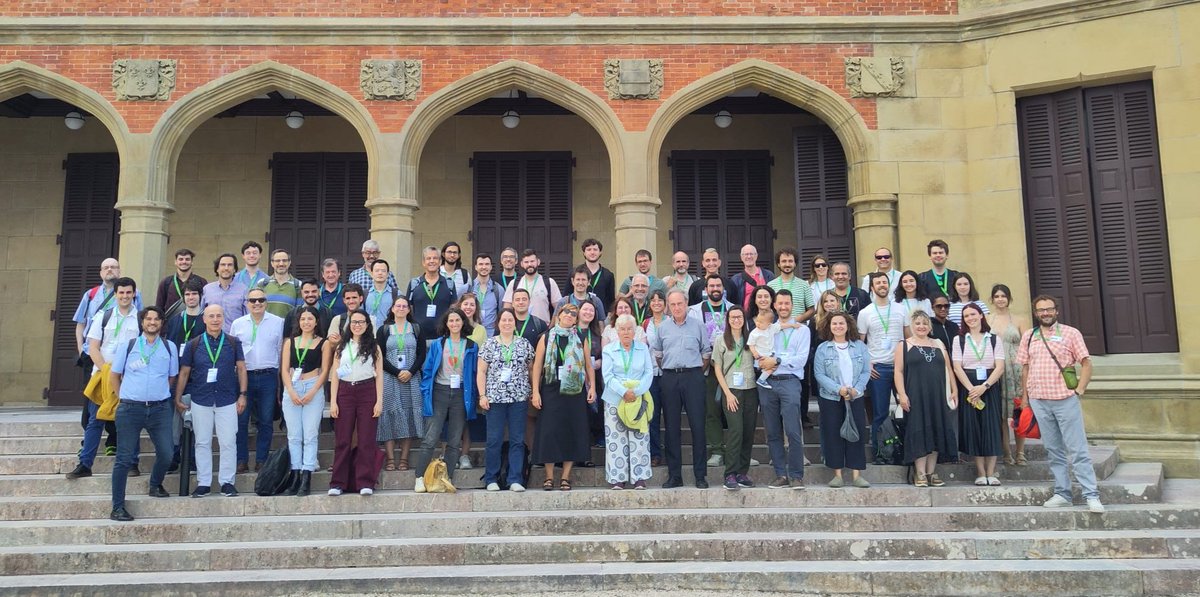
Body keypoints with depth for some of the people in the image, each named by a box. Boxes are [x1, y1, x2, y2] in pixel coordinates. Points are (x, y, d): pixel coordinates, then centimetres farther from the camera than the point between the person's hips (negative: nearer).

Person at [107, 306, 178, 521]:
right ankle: (117, 507, 8)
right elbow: (115, 375, 12)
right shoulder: (128, 346, 4)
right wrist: (124, 398, 9)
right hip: (131, 408, -1)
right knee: (124, 459, 1)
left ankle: (156, 485, 30)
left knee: (166, 454, -1)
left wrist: (160, 394, 13)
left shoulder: (170, 347, 8)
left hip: (160, 408, 2)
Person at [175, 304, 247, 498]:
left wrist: (242, 395, -2)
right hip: (200, 401, 1)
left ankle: (227, 482, 9)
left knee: (228, 442, -1)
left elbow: (241, 368, 5)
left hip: (227, 400, -1)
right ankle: (203, 483, 15)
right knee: (202, 442, 6)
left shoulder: (233, 343, 4)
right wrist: (178, 399, 5)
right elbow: (184, 373, 8)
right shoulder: (193, 345, 5)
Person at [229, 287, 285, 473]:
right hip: (244, 375, 1)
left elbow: (282, 350, 6)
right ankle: (241, 460, 10)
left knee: (266, 421, 5)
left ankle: (262, 460, 13)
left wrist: (281, 377, 3)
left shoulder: (278, 322, 3)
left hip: (268, 376, -1)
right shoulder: (237, 324, 9)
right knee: (241, 420, 1)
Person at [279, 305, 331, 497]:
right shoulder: (290, 342, 14)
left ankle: (306, 478, -4)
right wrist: (291, 392, -6)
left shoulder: (323, 343, 5)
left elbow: (325, 371, 0)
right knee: (294, 436, 3)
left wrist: (312, 392, -11)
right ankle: (295, 476, 7)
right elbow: (284, 369, 7)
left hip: (314, 389, -3)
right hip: (291, 389, 3)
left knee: (310, 435, -5)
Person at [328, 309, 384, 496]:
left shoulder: (374, 347, 7)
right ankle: (338, 483, 7)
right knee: (342, 440, 1)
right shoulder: (341, 347, 12)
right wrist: (333, 402, 0)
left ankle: (365, 483, 2)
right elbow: (335, 376, 8)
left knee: (366, 439, -2)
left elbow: (379, 376, 3)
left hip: (367, 393, -1)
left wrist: (379, 401, -5)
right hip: (345, 393, 2)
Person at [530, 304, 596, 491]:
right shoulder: (546, 338, 4)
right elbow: (537, 365, 1)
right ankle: (549, 476, 8)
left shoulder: (581, 340, 9)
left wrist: (592, 388, -2)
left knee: (572, 432, 2)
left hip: (575, 392, 2)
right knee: (549, 432, -2)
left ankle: (566, 477, 11)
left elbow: (588, 366, 8)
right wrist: (536, 391, -6)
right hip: (551, 390, -1)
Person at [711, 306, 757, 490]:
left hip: (751, 390, 3)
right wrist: (728, 393, -6)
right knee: (736, 430, -14)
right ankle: (730, 475, -12)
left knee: (749, 432, 2)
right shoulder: (721, 340, 4)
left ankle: (742, 473, 11)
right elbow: (717, 369, 1)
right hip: (731, 391, -3)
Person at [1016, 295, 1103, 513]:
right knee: (1054, 451, 10)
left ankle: (1092, 496, -1)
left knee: (1078, 450, -4)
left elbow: (1086, 364, 0)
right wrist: (1024, 396, 10)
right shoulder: (1028, 336, 10)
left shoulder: (1070, 333, 1)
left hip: (1066, 399, -3)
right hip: (1038, 401, 3)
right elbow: (1025, 367, 15)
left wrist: (1079, 390, -8)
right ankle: (1062, 494, 17)